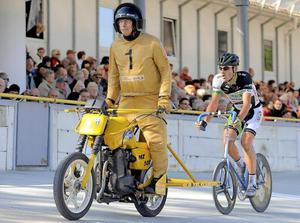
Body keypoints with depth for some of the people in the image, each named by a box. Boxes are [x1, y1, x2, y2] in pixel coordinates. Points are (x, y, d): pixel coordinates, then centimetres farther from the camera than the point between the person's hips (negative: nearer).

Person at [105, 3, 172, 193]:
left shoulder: (152, 43, -2)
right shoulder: (116, 47, 12)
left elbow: (165, 70, -1)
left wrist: (164, 97, -10)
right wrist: (110, 99, 11)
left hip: (150, 101, -5)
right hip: (127, 102, 5)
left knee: (155, 139, -18)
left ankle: (157, 178, -3)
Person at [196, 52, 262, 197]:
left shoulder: (244, 78, -31)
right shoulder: (219, 80, -17)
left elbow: (246, 103, -40)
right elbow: (214, 102, -16)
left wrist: (239, 120, -56)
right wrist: (204, 121, -29)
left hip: (253, 111, -5)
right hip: (236, 111, 5)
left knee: (246, 143, -23)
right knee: (227, 140, -18)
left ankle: (252, 182, -13)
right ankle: (240, 165, 11)